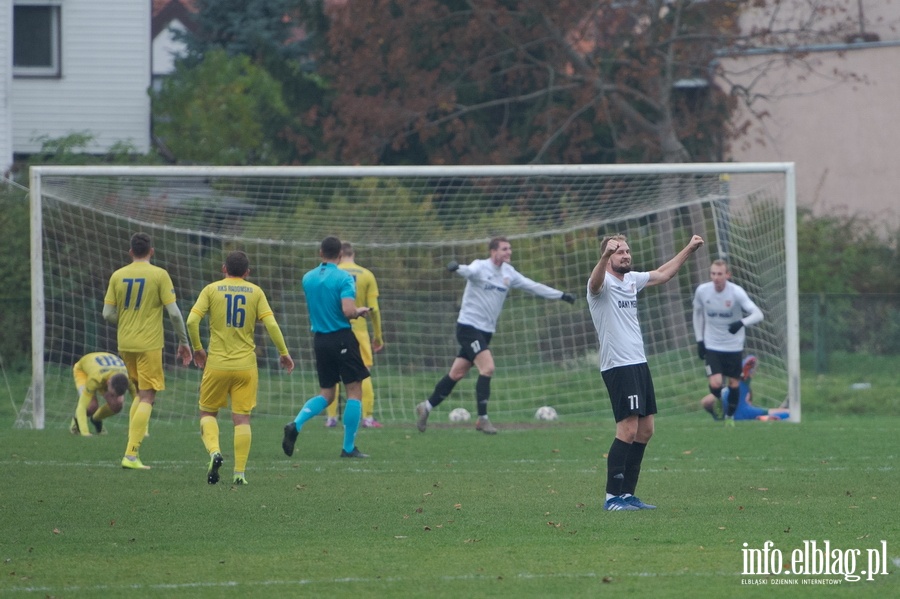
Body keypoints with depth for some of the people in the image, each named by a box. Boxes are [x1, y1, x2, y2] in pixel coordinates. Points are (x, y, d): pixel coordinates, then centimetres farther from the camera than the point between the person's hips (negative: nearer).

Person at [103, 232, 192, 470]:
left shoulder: (118, 276, 4)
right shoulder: (159, 275, -6)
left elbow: (108, 314, 3)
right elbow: (174, 312, -9)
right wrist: (183, 341, 2)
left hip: (125, 344, 4)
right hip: (149, 344, -4)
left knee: (141, 393, 20)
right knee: (147, 398, 0)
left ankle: (132, 449, 11)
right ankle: (131, 455, -9)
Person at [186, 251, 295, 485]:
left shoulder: (211, 290, 2)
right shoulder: (255, 292, 4)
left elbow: (192, 321, -7)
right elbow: (271, 324, -3)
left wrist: (197, 349, 7)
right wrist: (284, 353, 7)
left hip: (216, 364, -1)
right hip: (246, 366, 1)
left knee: (208, 412, 13)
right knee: (242, 418, 3)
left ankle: (214, 451, -13)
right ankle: (239, 473, -1)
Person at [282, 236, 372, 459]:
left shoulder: (307, 279, 7)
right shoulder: (344, 278, -11)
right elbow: (348, 311, -22)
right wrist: (360, 311, 1)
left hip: (320, 339, 6)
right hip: (342, 338, -6)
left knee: (326, 394, 15)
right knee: (354, 391, 5)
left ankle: (296, 425, -9)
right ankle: (349, 447, 3)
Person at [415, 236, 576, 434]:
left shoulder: (508, 273, 9)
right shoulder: (481, 267, -13)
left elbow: (533, 286, 16)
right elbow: (469, 271, -35)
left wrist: (561, 295, 14)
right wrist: (457, 268, -60)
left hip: (486, 331, 7)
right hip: (469, 326, -7)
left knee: (457, 373, 8)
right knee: (487, 367, -18)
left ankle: (426, 407, 20)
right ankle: (482, 419, -12)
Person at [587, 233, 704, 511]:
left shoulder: (631, 279, 15)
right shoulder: (603, 282, -10)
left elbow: (662, 274, 31)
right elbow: (595, 282, -35)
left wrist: (689, 249, 30)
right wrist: (606, 254, -55)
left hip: (639, 363, 9)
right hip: (618, 367, -9)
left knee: (645, 430, 8)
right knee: (627, 430, -13)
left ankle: (627, 493, 15)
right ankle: (612, 497, -9)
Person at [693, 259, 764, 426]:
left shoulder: (736, 292, -18)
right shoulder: (702, 291, -10)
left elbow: (758, 314, -22)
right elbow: (697, 313, 9)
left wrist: (742, 323, -42)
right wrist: (699, 340, 5)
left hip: (734, 346, 0)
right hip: (711, 345, 0)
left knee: (734, 383, 8)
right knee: (715, 384, -13)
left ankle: (730, 416, 31)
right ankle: (714, 397, 24)